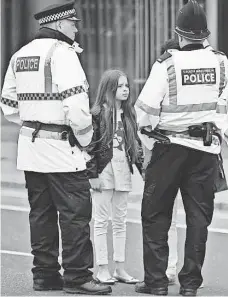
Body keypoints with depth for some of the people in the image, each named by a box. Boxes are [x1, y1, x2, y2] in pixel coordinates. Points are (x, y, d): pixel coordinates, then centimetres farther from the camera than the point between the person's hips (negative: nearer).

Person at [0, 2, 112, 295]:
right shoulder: (62, 53, -13)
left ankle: (44, 273, 17)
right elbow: (76, 104, -20)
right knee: (75, 213, -3)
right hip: (62, 149, -8)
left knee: (41, 212, 13)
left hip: (30, 147, 8)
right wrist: (85, 138, -7)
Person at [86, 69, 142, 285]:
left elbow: (135, 143, 15)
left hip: (123, 170, 6)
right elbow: (90, 145, -9)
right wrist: (93, 174, -13)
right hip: (103, 169, -6)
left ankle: (120, 267, 15)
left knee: (120, 221, 10)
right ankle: (102, 269, 4)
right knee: (101, 221, 1)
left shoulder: (128, 115, 10)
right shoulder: (97, 114, -8)